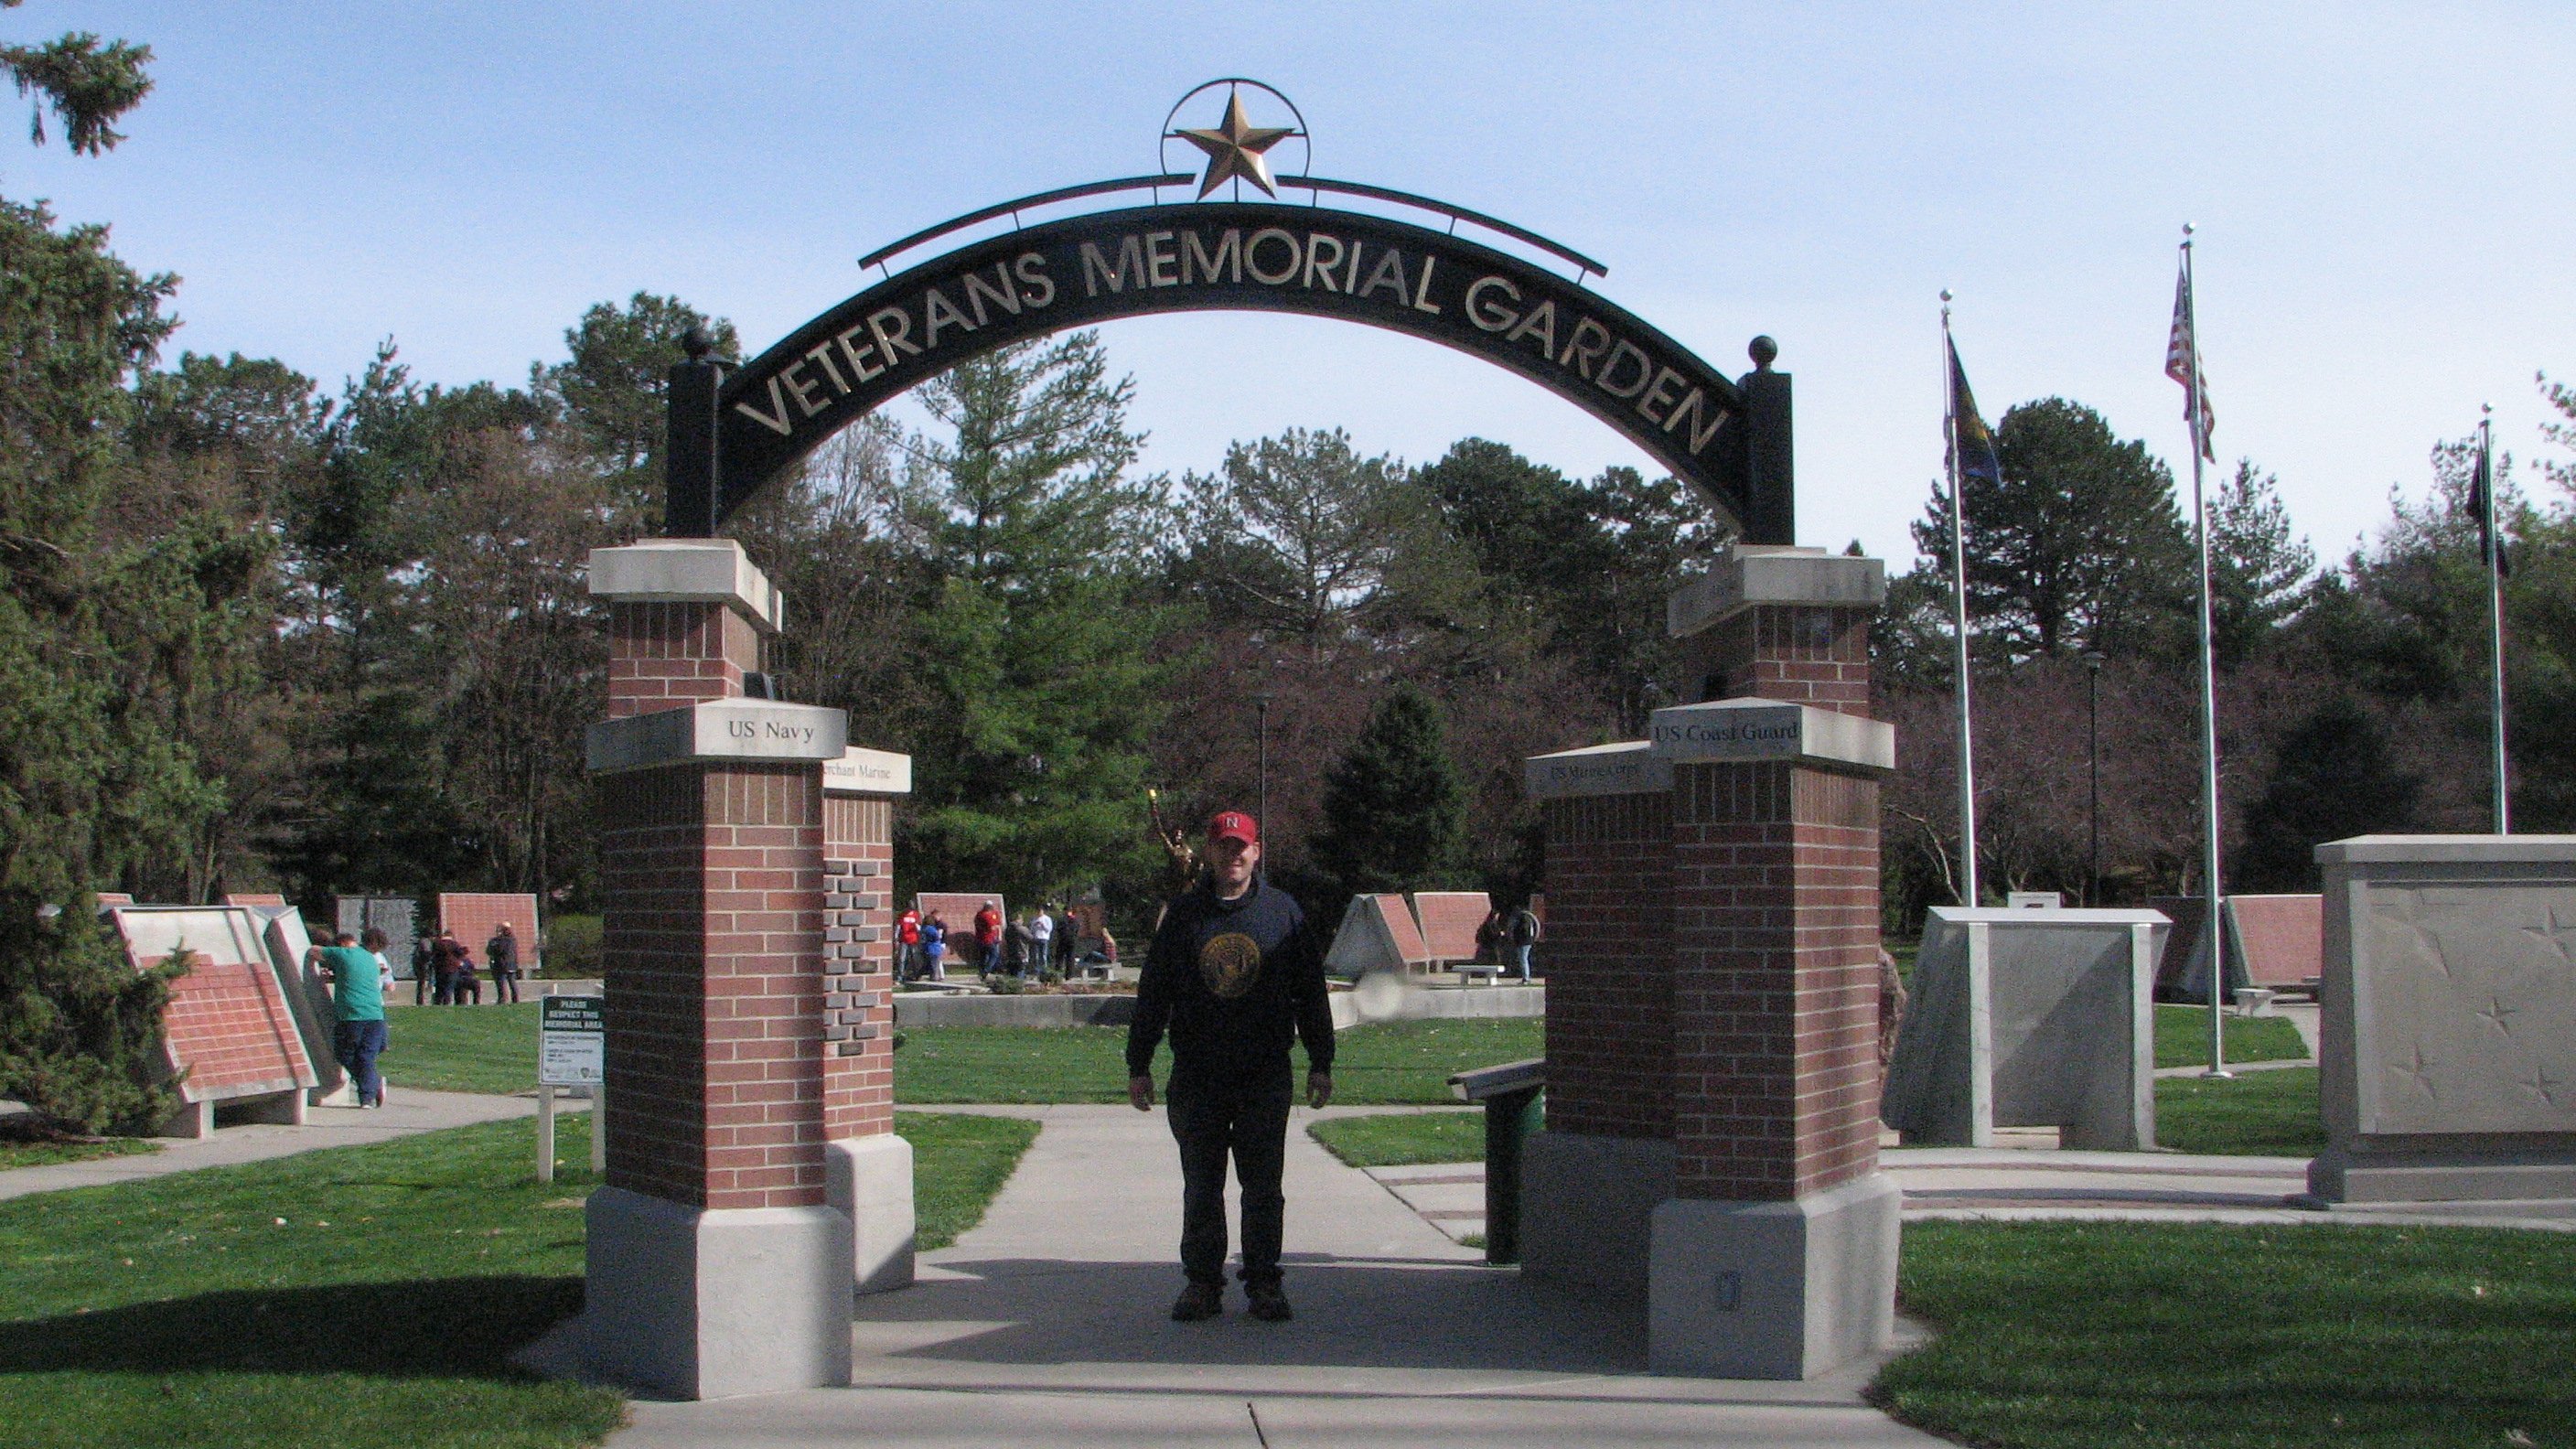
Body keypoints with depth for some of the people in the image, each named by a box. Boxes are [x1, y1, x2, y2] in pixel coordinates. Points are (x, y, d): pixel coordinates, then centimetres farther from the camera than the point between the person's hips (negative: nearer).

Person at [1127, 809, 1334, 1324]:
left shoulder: (1282, 911, 5)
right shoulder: (1184, 913, 7)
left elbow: (1310, 991, 8)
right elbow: (1152, 992, 9)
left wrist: (1320, 1063, 4)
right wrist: (1138, 1065, 6)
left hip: (1265, 1076, -1)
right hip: (1197, 1078, 1)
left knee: (1263, 1186, 1)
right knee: (1200, 1186, 5)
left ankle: (1263, 1283, 9)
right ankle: (1202, 1282, 13)